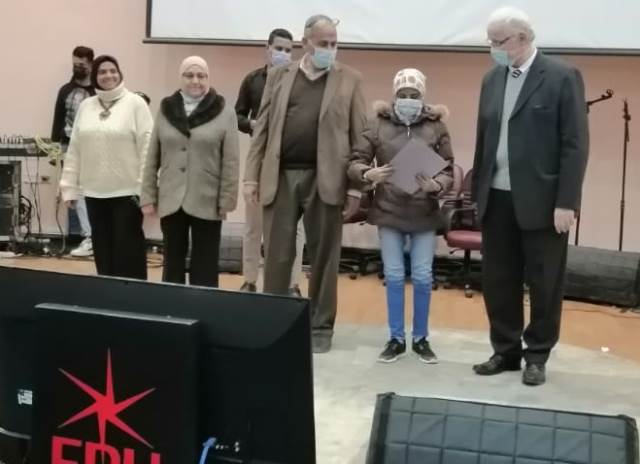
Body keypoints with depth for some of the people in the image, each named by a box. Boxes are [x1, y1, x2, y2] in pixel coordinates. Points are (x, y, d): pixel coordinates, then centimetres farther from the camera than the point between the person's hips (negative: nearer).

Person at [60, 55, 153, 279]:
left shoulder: (135, 104, -5)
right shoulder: (86, 106, 10)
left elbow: (147, 147, -9)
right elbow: (75, 149, 10)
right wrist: (69, 186, 7)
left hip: (127, 190, -5)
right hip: (94, 190, 5)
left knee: (127, 248, -1)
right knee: (102, 248, 12)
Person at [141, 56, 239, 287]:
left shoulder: (224, 112, -3)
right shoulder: (166, 110, 6)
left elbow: (230, 162, -4)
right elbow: (152, 159, 7)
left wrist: (226, 200, -9)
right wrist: (148, 196, 3)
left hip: (206, 203, -3)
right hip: (170, 201, 3)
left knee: (204, 268, 6)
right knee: (172, 265, 12)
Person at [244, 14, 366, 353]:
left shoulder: (350, 80, 4)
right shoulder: (278, 76, 10)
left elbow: (359, 137, 1)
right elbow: (262, 129, 8)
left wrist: (356, 188, -5)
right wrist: (252, 176, 1)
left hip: (325, 180, -1)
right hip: (280, 177, 2)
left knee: (323, 256, 6)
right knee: (276, 255, 5)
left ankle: (321, 327, 18)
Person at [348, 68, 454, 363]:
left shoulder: (436, 127, -1)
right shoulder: (377, 125, 0)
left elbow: (449, 170, -2)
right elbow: (355, 162, 0)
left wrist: (436, 186, -23)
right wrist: (368, 175, -22)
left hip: (424, 214, 0)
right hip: (388, 212, 1)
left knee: (423, 277, 5)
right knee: (393, 276, 7)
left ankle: (421, 338, 21)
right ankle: (396, 338, 20)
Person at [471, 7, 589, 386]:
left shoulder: (563, 76, -7)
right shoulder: (492, 79, 10)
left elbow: (576, 144, -10)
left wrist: (566, 202, -15)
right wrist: (477, 190, 9)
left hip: (542, 201, -5)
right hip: (497, 199, 5)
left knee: (544, 283, 6)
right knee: (498, 280, 10)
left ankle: (537, 356, 20)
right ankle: (506, 351, 25)